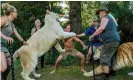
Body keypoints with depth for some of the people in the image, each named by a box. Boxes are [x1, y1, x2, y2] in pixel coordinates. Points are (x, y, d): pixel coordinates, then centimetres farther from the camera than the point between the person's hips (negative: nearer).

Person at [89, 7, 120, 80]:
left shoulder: (105, 18, -3)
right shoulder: (111, 18, 27)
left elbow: (102, 28, -20)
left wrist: (92, 35, -13)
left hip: (110, 40, -10)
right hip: (115, 40, 10)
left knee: (104, 58, -8)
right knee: (111, 57, 22)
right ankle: (113, 72, 31)